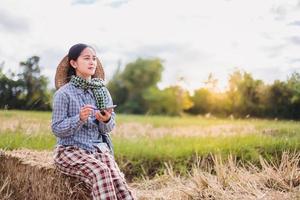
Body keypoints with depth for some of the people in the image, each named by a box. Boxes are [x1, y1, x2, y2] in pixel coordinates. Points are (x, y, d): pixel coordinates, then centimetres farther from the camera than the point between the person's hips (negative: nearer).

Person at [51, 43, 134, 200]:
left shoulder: (102, 91, 8)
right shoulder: (63, 93, -5)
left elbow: (107, 128, 8)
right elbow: (56, 129, -8)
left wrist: (106, 120, -15)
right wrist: (80, 119, -23)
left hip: (99, 148, 4)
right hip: (70, 150, -3)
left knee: (117, 179, -23)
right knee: (100, 172, -31)